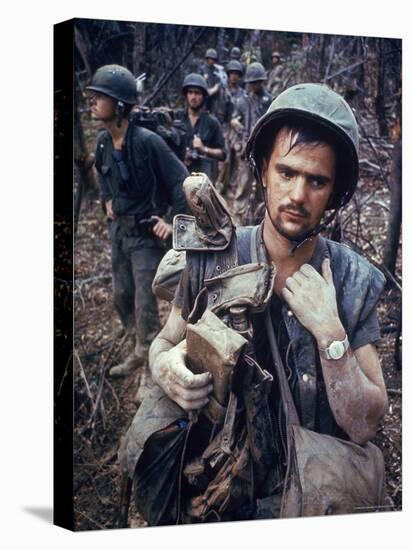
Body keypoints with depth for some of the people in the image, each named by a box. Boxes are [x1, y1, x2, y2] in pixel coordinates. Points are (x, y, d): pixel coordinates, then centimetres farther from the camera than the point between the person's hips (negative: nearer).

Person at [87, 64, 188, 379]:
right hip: (119, 229, 8)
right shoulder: (103, 140, -1)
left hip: (147, 233, -7)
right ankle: (141, 350, 37)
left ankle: (149, 357, 18)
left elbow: (182, 182, -20)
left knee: (145, 304, -1)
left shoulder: (147, 141, -23)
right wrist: (107, 200, 13)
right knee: (122, 297, 17)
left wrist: (174, 222, -18)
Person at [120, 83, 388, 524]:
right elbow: (162, 344, 5)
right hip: (209, 484, 0)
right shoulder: (210, 259, -9)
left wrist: (330, 332, -22)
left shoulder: (356, 282, -9)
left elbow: (363, 427, -10)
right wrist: (165, 367, -17)